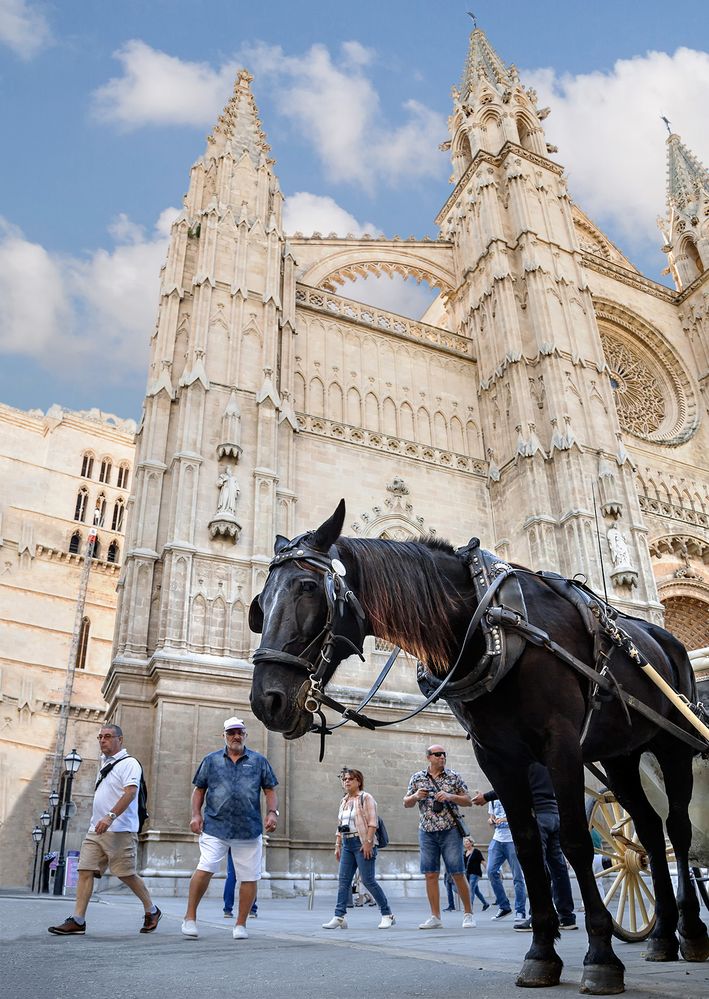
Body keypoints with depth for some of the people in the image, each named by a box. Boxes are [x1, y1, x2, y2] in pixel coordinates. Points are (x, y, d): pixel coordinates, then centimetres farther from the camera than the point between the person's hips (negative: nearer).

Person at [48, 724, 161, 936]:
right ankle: (77, 921, 2)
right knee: (85, 871, -2)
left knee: (127, 875, -2)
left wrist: (110, 817, -31)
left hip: (120, 831, -8)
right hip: (97, 829, 8)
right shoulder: (105, 763, 18)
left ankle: (152, 911, 16)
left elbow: (130, 793, -22)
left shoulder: (129, 763, -9)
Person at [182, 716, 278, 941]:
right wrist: (196, 814, 1)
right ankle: (190, 918, 9)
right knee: (204, 870, -11)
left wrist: (272, 812, -4)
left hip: (249, 830, 1)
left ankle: (240, 924, 19)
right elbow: (199, 789, 13)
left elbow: (270, 791, 10)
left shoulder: (259, 761, 10)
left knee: (249, 878, 3)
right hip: (215, 828, -1)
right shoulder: (211, 760, 10)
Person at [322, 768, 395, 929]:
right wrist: (338, 845, 15)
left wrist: (368, 842, -20)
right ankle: (339, 917, 4)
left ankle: (387, 915, 5)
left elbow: (372, 822, -12)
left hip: (362, 844, -7)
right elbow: (340, 826, 21)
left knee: (368, 880, -6)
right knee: (343, 880, 2)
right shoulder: (344, 801, 17)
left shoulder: (365, 797, -5)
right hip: (347, 844, 8)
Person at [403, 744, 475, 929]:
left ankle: (468, 914, 11)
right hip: (427, 832, 2)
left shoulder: (454, 777, 4)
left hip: (450, 830, -2)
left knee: (457, 874, -2)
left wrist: (450, 797, -13)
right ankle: (435, 917, 10)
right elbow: (406, 803, 11)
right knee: (431, 874, 2)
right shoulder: (417, 777, 7)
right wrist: (416, 796, -11)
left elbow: (468, 801, 4)